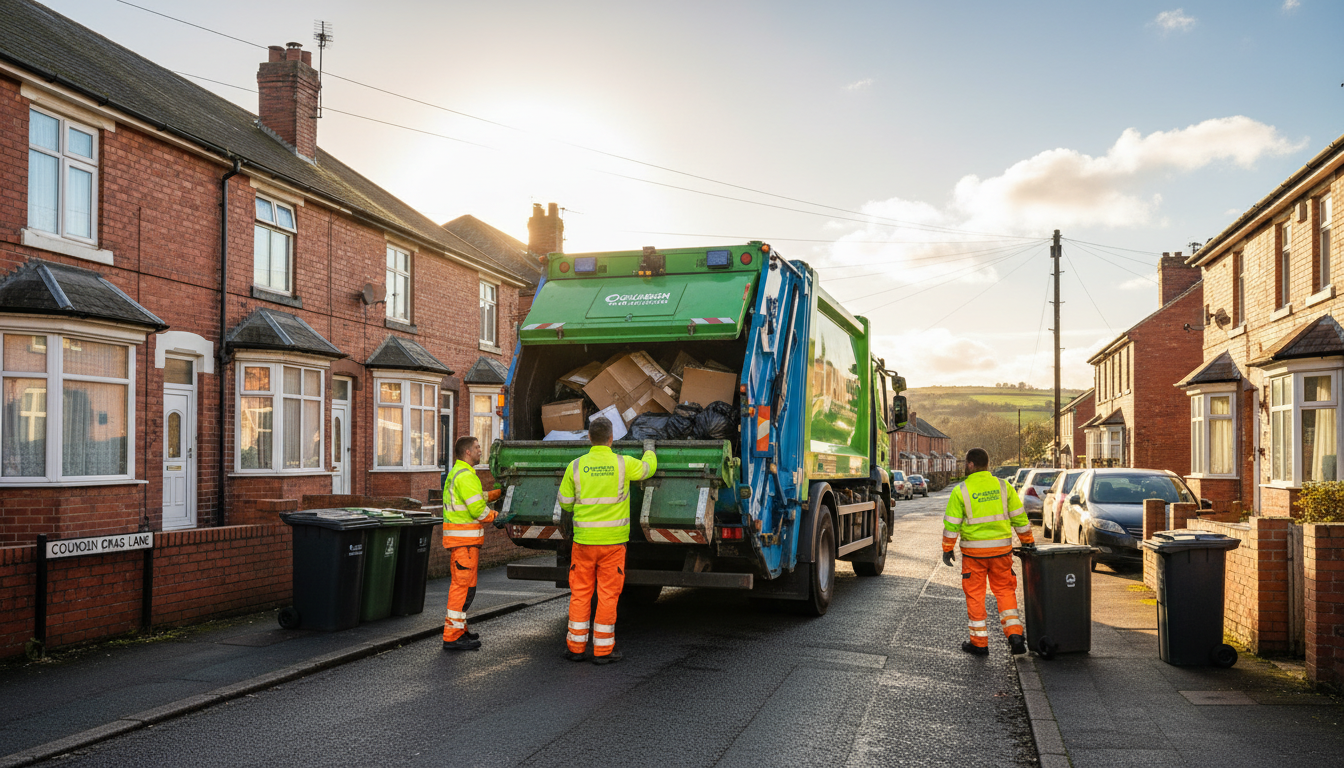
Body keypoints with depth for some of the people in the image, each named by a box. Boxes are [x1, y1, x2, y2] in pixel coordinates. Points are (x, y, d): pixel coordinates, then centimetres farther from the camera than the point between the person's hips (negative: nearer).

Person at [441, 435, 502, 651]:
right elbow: (478, 509, -21)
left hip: (460, 538, 11)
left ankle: (458, 629, 26)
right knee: (464, 586, -8)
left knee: (461, 584, 17)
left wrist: (500, 492, 26)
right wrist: (498, 517, -6)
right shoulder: (466, 476, -16)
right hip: (464, 538, -11)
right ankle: (452, 637, -7)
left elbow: (477, 497, 29)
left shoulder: (457, 473, 18)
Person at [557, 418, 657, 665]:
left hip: (583, 539, 2)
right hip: (613, 540, -2)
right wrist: (649, 449, 34)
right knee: (608, 594, 4)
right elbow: (648, 468, 13)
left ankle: (576, 646, 16)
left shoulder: (575, 466, -3)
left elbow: (565, 503, 5)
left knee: (580, 592, 10)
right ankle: (603, 650, 9)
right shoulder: (624, 464, -7)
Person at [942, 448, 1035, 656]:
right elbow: (1019, 517, 8)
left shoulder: (961, 491, -6)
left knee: (975, 595, 6)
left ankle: (979, 642, 10)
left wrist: (947, 549, 4)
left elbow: (952, 524, -6)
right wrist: (1028, 541, 18)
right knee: (1005, 591, 13)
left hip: (974, 551, -3)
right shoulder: (1003, 486, 3)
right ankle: (1014, 635, 3)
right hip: (1001, 549, 3)